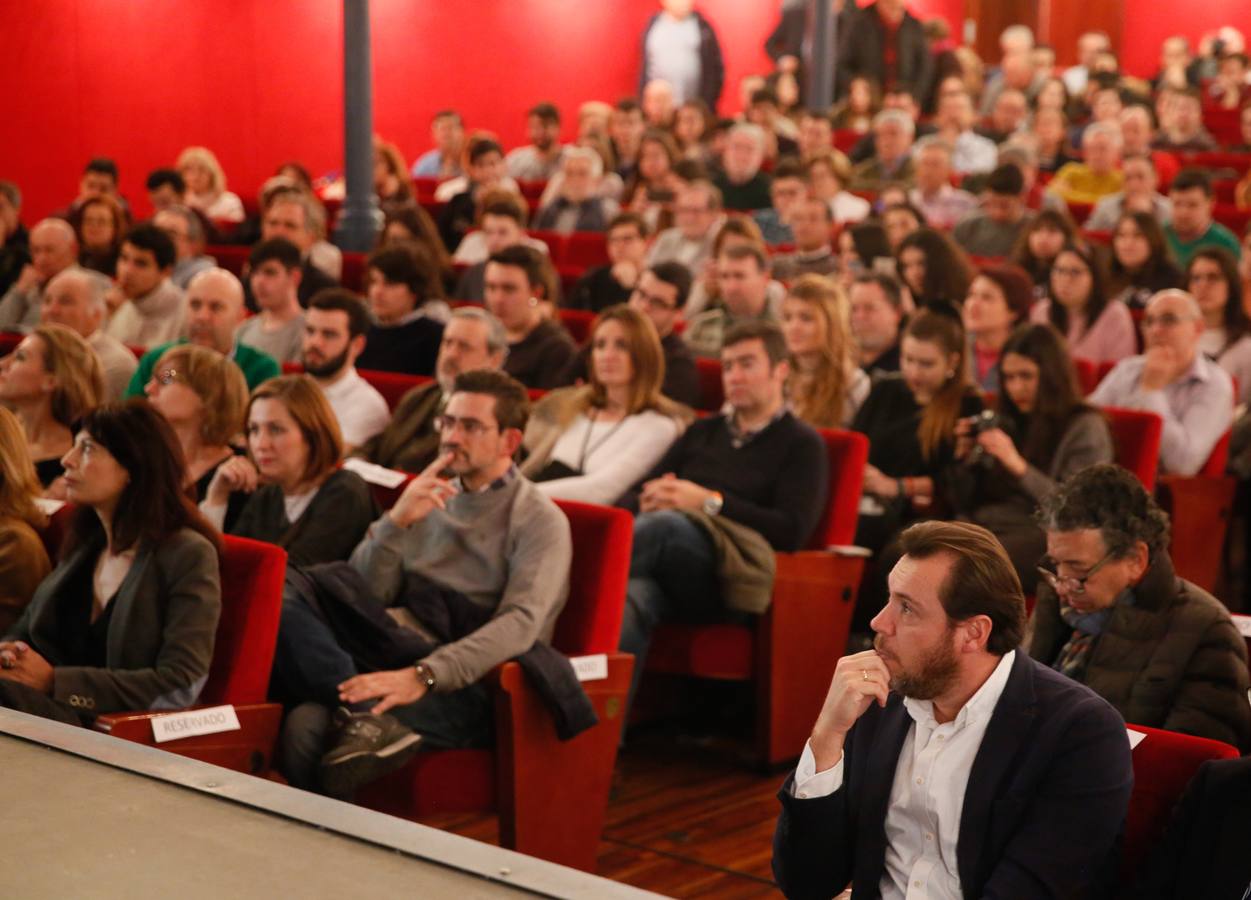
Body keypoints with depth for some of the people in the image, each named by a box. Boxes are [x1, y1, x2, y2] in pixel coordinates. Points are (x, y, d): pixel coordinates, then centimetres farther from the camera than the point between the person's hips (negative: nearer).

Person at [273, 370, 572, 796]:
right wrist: (396, 521, -7)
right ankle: (372, 720, -44)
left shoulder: (540, 520, 3)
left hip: (468, 686, -6)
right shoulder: (426, 502, 21)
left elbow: (521, 623, -15)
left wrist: (424, 675, -30)